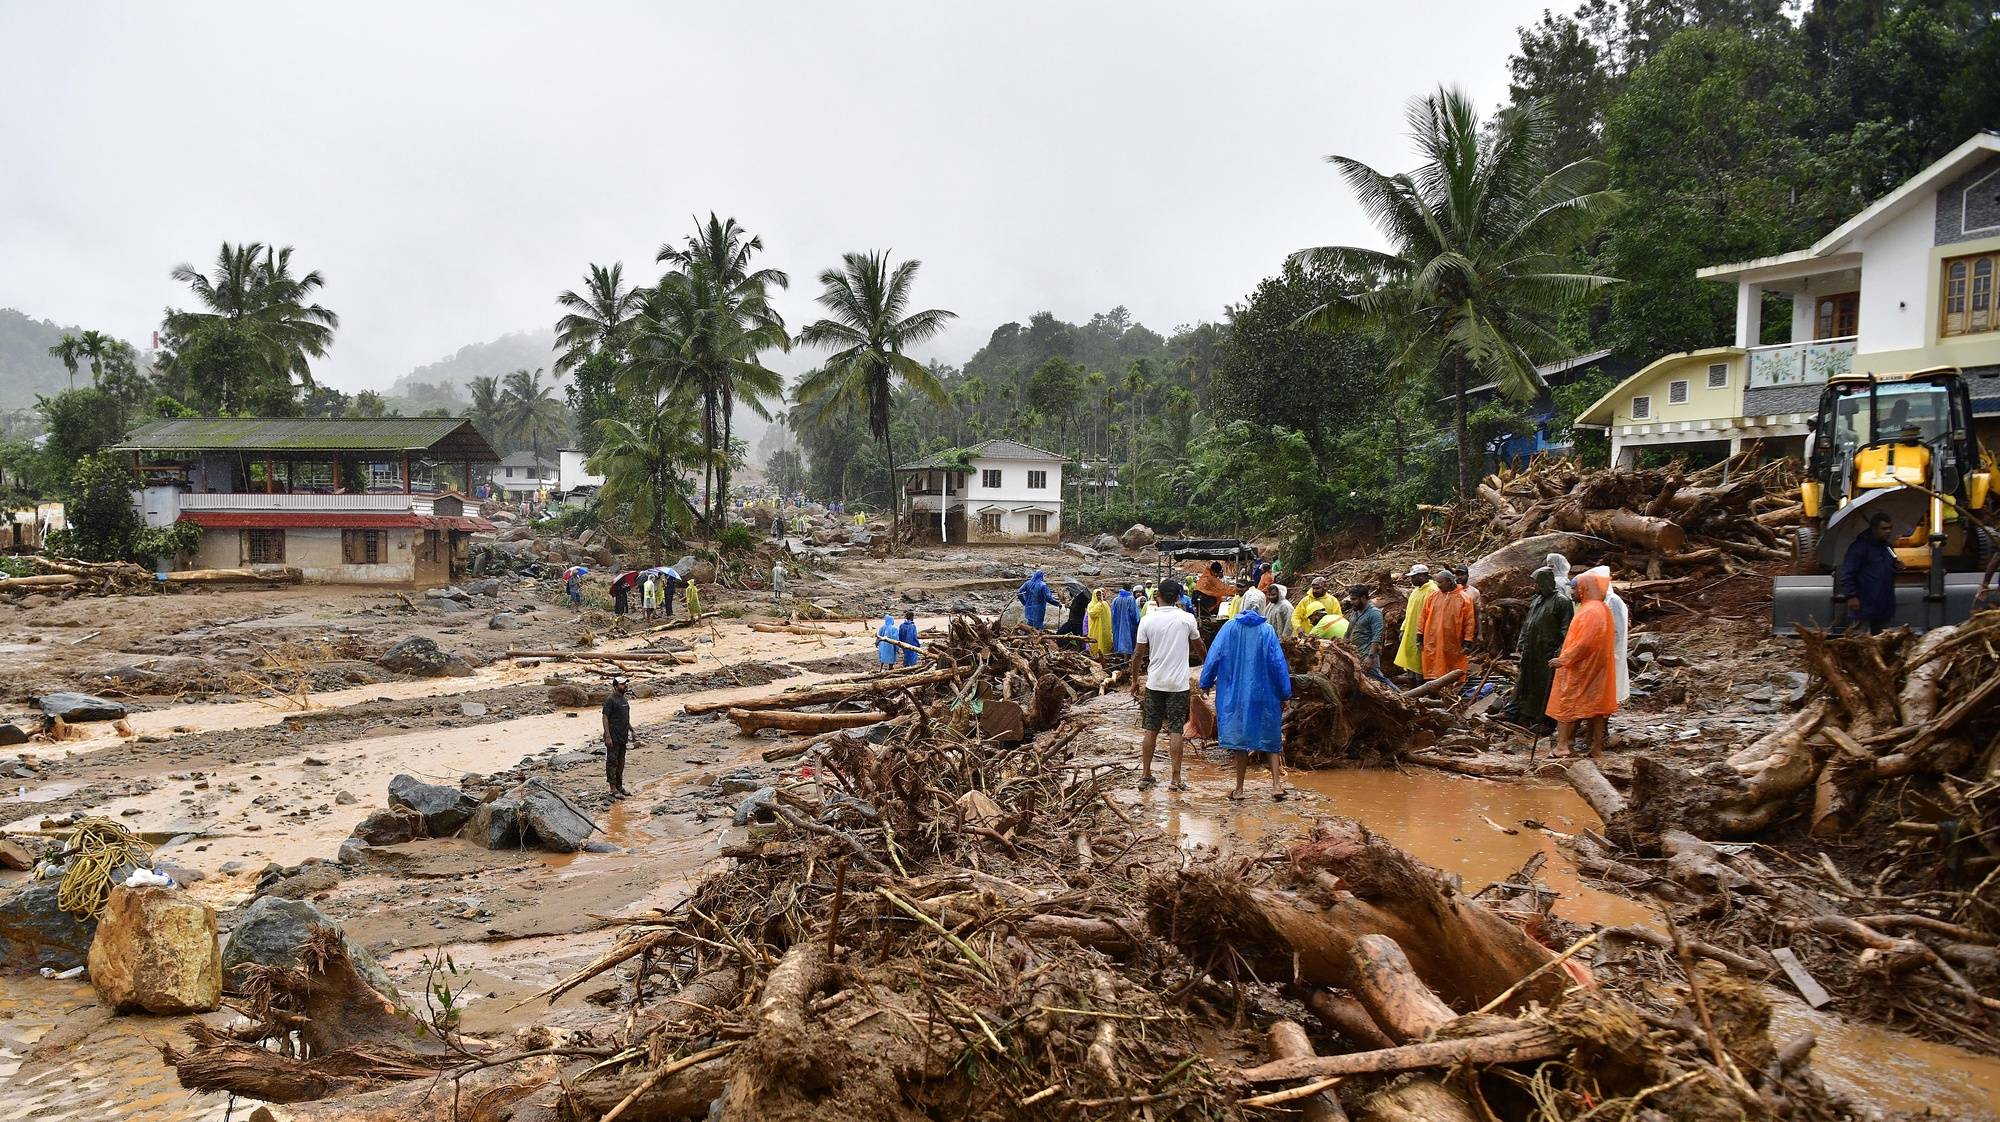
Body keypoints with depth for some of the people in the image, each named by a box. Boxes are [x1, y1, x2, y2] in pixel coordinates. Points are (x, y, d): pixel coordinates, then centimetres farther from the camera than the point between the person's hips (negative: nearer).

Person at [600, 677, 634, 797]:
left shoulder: (624, 699, 13)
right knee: (612, 762, -2)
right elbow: (605, 718, -16)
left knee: (621, 762, 14)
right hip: (613, 738, -8)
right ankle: (613, 789, 2)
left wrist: (632, 732, 20)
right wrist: (608, 737, -21)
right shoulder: (610, 699, -13)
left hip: (623, 737, 9)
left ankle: (619, 786, 23)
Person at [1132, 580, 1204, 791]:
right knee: (1176, 730, 2)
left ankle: (1146, 775, 15)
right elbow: (1199, 647, 9)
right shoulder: (1187, 619, -6)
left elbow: (1138, 654, -1)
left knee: (1151, 730, 10)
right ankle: (1175, 779, 3)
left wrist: (1135, 680, 12)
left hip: (1154, 683, 1)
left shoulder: (1147, 620, -4)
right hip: (1178, 684, -1)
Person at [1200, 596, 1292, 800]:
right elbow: (1278, 662, -4)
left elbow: (1214, 657, -2)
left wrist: (1206, 682, 9)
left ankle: (1239, 789, 11)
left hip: (1234, 693, 0)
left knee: (1239, 738, 7)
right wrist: (1284, 694, 2)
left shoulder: (1229, 628, -3)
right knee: (1270, 738, 11)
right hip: (1264, 693, 0)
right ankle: (1276, 784, 1)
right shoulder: (1267, 630, -4)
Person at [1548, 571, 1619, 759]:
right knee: (1595, 705, 11)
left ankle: (1563, 745, -4)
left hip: (1580, 670, -9)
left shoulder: (1590, 611, -20)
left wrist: (1563, 659, -19)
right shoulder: (1603, 608, 11)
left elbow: (1584, 643, -26)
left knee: (1567, 704, -3)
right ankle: (1597, 749, 15)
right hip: (1596, 668, 9)